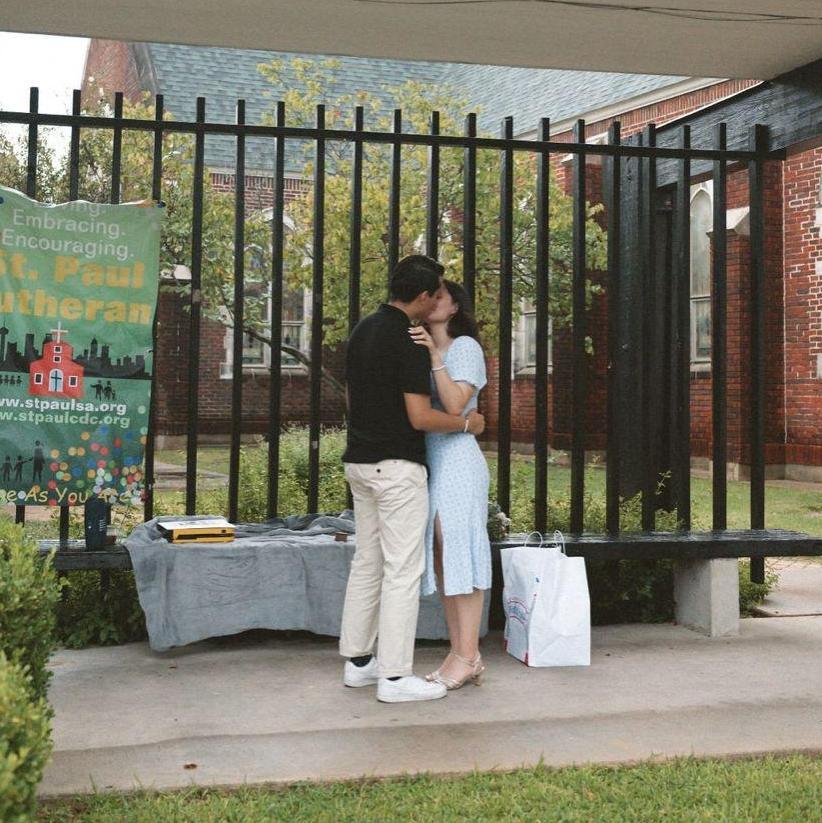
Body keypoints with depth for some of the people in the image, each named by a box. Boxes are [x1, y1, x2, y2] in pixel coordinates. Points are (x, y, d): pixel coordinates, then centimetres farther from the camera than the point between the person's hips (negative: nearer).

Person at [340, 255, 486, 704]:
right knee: (402, 569, -3)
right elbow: (420, 417, -21)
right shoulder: (409, 342, -18)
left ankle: (358, 660, 22)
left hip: (360, 461, 9)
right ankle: (395, 676, 1)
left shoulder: (363, 329, 10)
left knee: (367, 562, 15)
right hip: (397, 467, -9)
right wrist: (467, 423, -6)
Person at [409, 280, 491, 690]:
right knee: (439, 558, 6)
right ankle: (458, 653, 12)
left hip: (456, 458, -7)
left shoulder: (465, 347, -1)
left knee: (459, 553, -7)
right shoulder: (419, 349, 19)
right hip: (426, 459, 7)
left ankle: (468, 655, -2)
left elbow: (455, 405, -15)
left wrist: (435, 356, -18)